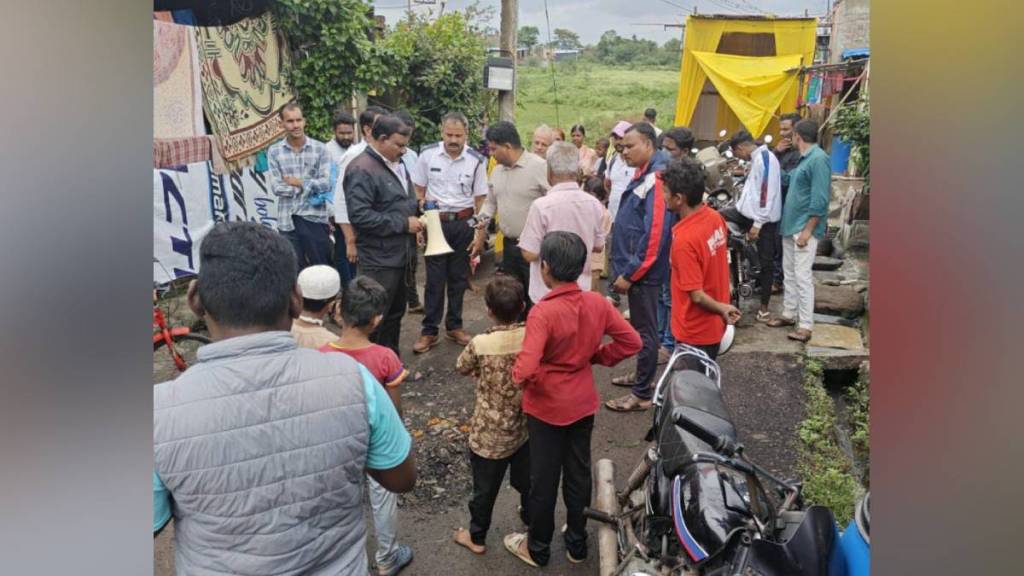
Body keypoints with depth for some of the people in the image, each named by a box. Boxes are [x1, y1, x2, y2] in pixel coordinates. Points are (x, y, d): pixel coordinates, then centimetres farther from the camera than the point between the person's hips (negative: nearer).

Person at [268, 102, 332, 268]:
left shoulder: (319, 148, 0)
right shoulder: (274, 151, 2)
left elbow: (325, 183, -8)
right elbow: (276, 188, -6)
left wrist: (298, 182, -8)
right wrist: (311, 186, -8)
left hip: (315, 217, -1)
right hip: (288, 220, 1)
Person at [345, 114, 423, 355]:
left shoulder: (396, 163, 12)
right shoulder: (362, 170, -18)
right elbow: (359, 215, -26)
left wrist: (414, 220, 6)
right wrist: (403, 224, -21)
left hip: (399, 254, 9)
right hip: (378, 259, -9)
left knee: (395, 315, 19)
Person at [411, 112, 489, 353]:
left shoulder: (476, 160, -4)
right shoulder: (428, 154, -4)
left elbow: (480, 199, 2)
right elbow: (419, 191, 3)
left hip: (464, 223, 1)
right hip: (435, 222, -1)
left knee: (459, 278, 11)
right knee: (435, 279, 2)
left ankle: (454, 326, 25)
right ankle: (429, 331, 11)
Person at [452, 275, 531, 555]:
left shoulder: (480, 344, -23)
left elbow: (461, 368, -3)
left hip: (489, 433, -3)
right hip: (524, 427, 3)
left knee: (485, 488, 17)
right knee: (527, 479, 26)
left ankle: (477, 538, 36)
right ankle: (531, 520, 49)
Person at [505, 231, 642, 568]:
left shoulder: (543, 312, -27)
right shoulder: (597, 303, -10)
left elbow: (527, 369, -34)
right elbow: (631, 342, -3)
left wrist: (517, 375, -12)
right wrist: (596, 356, 5)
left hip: (546, 407, -5)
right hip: (584, 403, 5)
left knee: (544, 478, 13)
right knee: (579, 473, 20)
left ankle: (538, 548, 33)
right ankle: (577, 544, 38)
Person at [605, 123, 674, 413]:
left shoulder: (656, 179, -20)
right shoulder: (643, 175, 11)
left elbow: (655, 234, -26)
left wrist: (629, 274, -21)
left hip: (643, 272, -10)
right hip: (635, 267, 10)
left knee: (644, 330, 0)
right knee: (640, 326, 21)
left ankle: (642, 394, 9)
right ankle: (642, 374, 36)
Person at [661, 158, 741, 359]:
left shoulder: (684, 239, -29)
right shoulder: (715, 217, -3)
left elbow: (696, 295, -26)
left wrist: (721, 308, -10)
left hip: (695, 332, -8)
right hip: (714, 325, 8)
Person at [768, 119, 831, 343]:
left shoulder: (819, 159, -16)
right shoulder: (804, 158, 13)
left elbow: (820, 200, -20)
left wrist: (807, 231, -21)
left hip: (804, 228, -9)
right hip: (790, 225, 10)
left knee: (802, 276, -8)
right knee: (789, 272, 15)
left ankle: (805, 326, -3)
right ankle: (789, 314, 26)